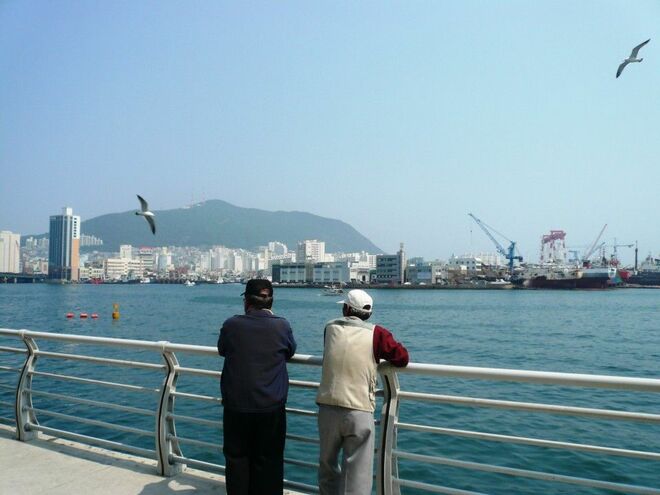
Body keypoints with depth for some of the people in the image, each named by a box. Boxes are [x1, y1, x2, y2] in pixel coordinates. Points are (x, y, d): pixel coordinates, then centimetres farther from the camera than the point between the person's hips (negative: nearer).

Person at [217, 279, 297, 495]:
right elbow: (290, 352, 8)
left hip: (236, 406, 1)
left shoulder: (231, 325, -9)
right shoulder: (281, 325, -11)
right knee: (268, 461, 14)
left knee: (237, 458, 17)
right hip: (271, 407, 0)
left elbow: (222, 350, 9)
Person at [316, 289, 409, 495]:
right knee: (357, 474, 5)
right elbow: (403, 358, -2)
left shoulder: (330, 327, 8)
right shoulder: (376, 333, -4)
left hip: (328, 407, 4)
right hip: (359, 411, -3)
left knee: (328, 464, 22)